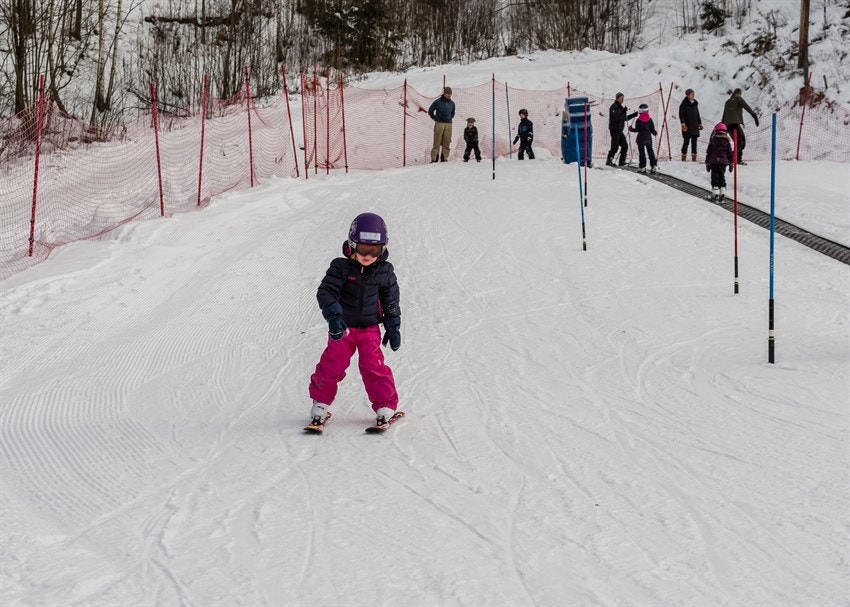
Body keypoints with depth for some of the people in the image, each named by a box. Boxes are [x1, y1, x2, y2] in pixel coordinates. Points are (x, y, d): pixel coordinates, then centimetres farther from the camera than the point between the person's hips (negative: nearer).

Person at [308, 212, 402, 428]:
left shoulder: (385, 272, -3)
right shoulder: (341, 268, -12)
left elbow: (391, 301, 8)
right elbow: (325, 291, -18)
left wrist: (393, 328, 10)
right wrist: (333, 315, -33)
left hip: (370, 328, 1)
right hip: (342, 328, -1)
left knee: (373, 366, -8)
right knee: (332, 365, 1)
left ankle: (386, 405, 3)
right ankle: (321, 402, 19)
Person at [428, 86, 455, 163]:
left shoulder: (452, 103, 9)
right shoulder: (437, 102, -2)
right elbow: (430, 111, 7)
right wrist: (435, 119, 6)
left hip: (448, 125, 4)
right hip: (439, 124, -4)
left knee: (447, 142, 1)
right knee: (437, 142, -6)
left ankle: (444, 158, 7)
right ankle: (434, 158, -5)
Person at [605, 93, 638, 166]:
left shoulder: (620, 107, 17)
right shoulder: (613, 107, -11)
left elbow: (625, 118, 26)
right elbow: (615, 117, -25)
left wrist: (635, 114, 23)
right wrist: (623, 112, -30)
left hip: (620, 130, 9)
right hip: (614, 130, -9)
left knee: (625, 146, 5)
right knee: (615, 146, -13)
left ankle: (622, 161, 10)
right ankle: (609, 161, -5)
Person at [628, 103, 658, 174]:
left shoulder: (638, 120, -9)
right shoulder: (650, 120, 1)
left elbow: (637, 129, -9)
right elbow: (652, 129, 3)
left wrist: (631, 129, 10)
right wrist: (655, 133, 25)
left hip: (641, 138, -3)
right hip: (649, 138, 3)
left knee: (642, 152, 1)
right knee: (650, 152, 9)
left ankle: (642, 167, -1)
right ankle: (654, 166, 4)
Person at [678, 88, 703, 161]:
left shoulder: (695, 103, 14)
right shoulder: (684, 104, -5)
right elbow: (681, 114, -9)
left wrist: (700, 123, 19)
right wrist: (683, 124, -19)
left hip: (695, 126, 6)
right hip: (687, 127, -6)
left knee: (694, 142, 7)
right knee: (686, 142, -6)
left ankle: (694, 158, 10)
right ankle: (684, 158, -3)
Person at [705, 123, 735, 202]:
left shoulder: (712, 141, -1)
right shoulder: (727, 141, 1)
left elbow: (708, 152, 2)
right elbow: (730, 153, 5)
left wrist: (707, 163, 10)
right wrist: (731, 163, 13)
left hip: (713, 162, -1)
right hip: (723, 162, 1)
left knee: (715, 176, 2)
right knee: (722, 176, 11)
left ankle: (715, 191, -6)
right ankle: (723, 190, 2)